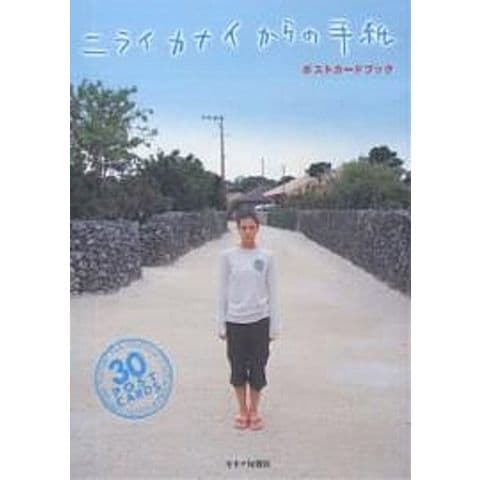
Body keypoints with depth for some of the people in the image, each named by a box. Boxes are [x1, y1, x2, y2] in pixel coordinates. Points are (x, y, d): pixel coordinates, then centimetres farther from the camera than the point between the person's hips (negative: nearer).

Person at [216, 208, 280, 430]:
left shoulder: (266, 257, -1)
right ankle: (242, 411, 26)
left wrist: (274, 326, 1)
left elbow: (272, 292, 2)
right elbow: (223, 291, 2)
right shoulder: (227, 256, -2)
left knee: (257, 368, 7)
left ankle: (254, 411, 25)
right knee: (238, 368, 9)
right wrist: (221, 324, 1)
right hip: (235, 321, 0)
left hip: (259, 320, 0)